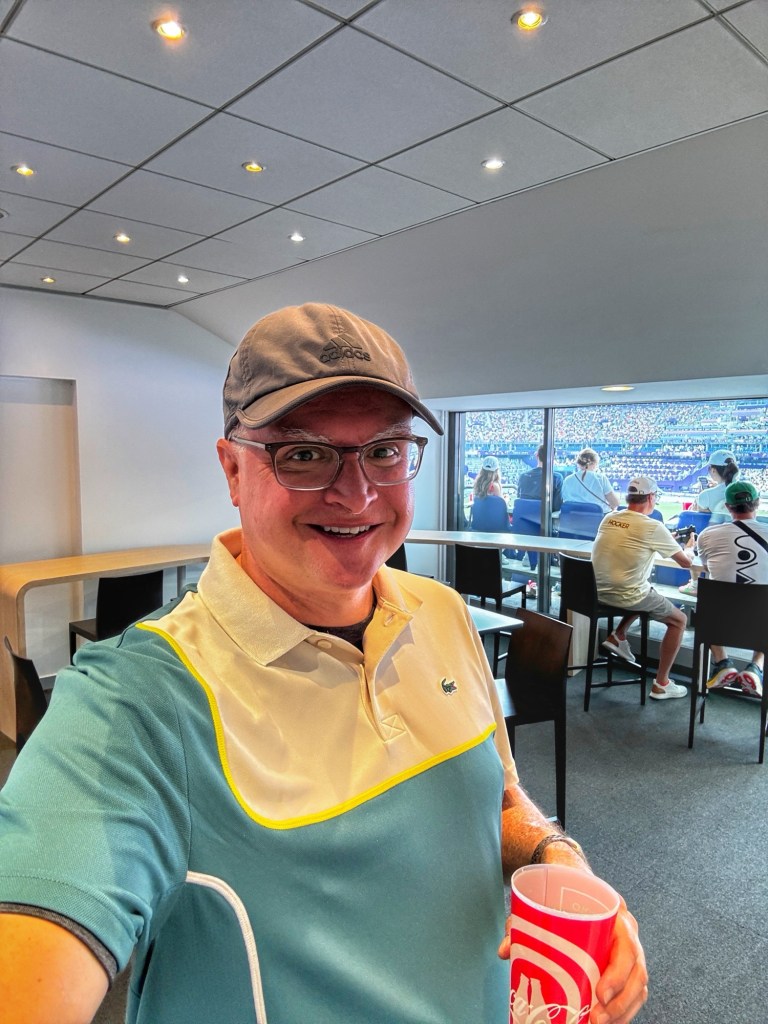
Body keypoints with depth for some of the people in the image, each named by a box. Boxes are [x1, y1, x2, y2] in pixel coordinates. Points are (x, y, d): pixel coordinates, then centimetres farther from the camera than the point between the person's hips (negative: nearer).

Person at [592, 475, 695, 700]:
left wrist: (669, 540, 31)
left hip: (600, 591, 7)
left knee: (644, 594, 35)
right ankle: (661, 685, 17)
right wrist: (688, 546, 22)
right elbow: (686, 562, -1)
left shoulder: (609, 519, 4)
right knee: (679, 620, 16)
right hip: (626, 595, -6)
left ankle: (618, 636, 20)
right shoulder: (653, 527, -13)